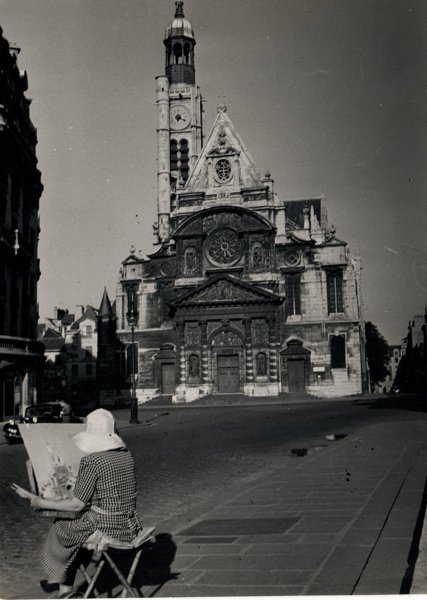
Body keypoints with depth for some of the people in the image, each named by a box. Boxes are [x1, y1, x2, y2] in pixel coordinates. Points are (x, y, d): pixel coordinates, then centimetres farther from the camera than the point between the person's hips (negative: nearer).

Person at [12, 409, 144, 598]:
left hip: (105, 529, -6)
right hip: (130, 528, 7)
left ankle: (56, 577, 43)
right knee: (71, 526, 26)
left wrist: (39, 502, -5)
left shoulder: (91, 461, -18)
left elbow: (77, 505, -14)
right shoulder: (126, 455, 3)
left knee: (60, 528, 21)